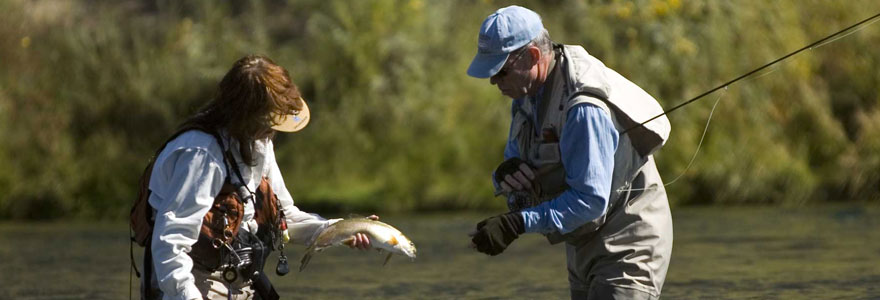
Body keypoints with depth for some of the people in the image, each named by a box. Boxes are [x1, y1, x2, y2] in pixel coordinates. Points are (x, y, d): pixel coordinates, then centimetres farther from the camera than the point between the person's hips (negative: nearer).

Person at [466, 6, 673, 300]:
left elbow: (590, 200, -31)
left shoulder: (584, 107, -28)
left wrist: (516, 223, -36)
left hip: (626, 249, -10)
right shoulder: (529, 92, 3)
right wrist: (506, 175, -15)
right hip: (585, 248, 10)